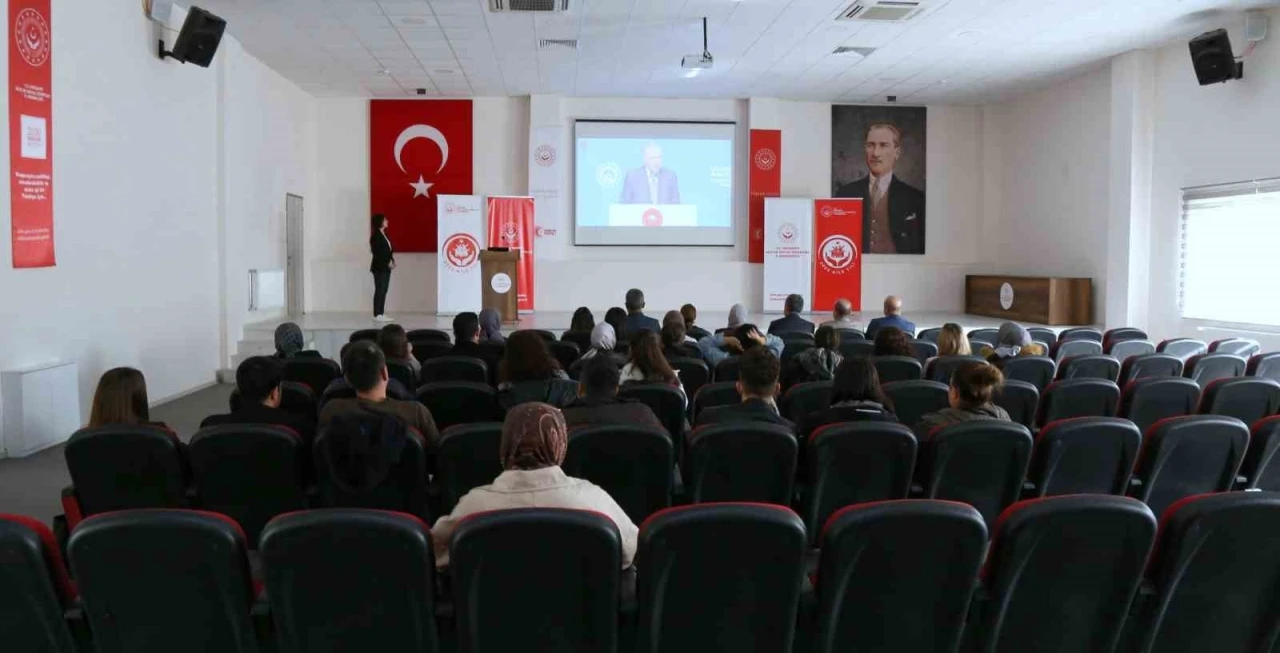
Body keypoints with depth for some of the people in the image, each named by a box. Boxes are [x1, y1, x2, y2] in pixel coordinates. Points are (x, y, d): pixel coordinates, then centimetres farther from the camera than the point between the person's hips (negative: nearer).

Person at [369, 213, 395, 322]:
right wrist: (387, 263, -16)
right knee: (379, 290, -6)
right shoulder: (376, 236, -11)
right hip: (379, 267, -8)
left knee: (384, 290, 8)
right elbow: (377, 252, -17)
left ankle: (381, 313, 11)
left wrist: (392, 260, 1)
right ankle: (377, 315, -2)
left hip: (386, 267, 8)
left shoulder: (384, 234, 14)